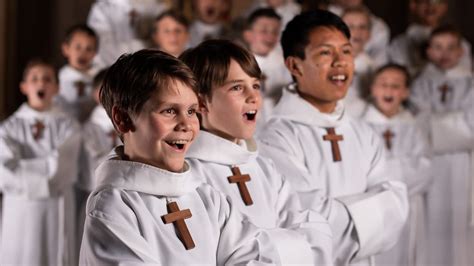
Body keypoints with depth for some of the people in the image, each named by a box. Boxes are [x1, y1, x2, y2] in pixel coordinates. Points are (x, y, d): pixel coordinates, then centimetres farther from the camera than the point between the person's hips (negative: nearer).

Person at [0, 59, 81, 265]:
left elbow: (62, 166, -12)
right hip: (21, 211, 0)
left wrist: (22, 167, -11)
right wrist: (48, 178, -14)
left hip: (57, 211, 1)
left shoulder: (67, 126, 2)